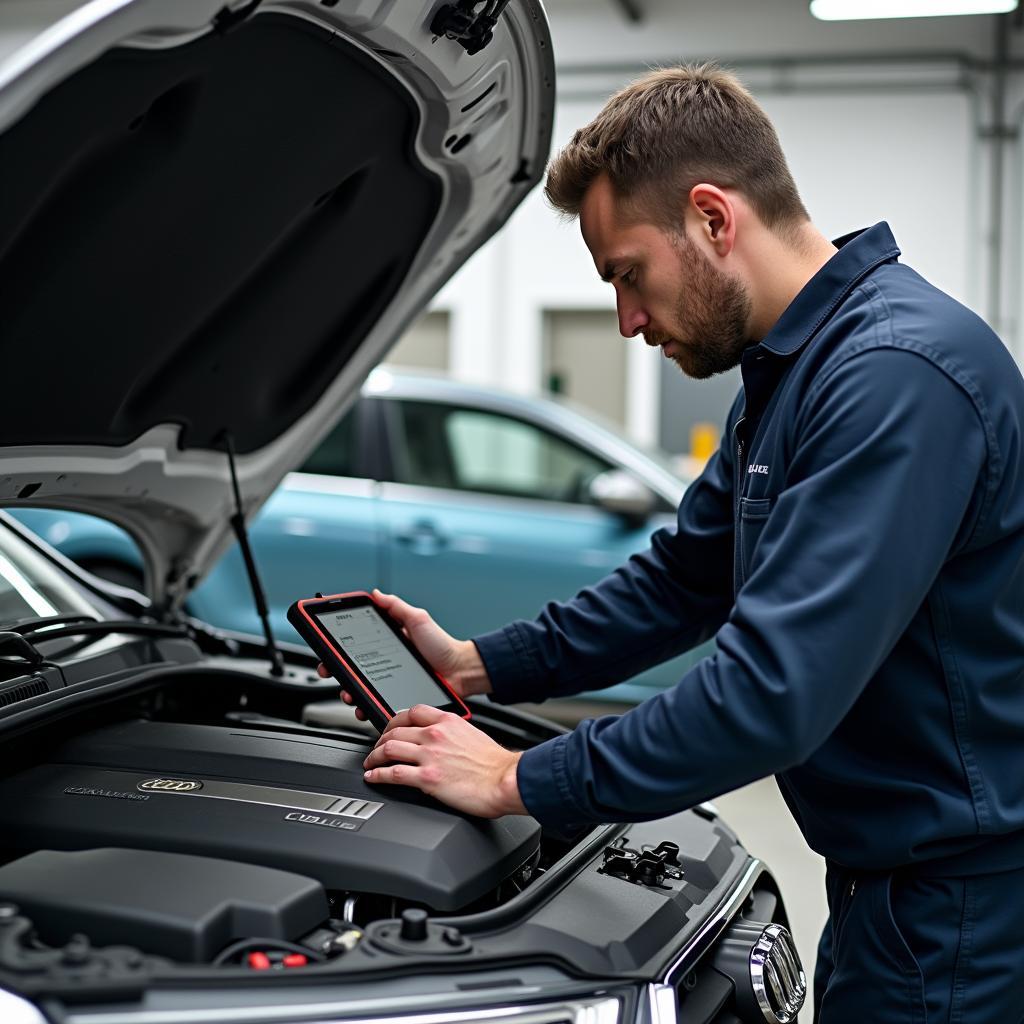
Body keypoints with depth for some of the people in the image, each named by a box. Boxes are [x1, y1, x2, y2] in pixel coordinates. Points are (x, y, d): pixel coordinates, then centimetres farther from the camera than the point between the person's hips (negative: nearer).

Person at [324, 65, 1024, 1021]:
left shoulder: (898, 374, -25)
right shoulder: (787, 371, 10)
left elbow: (774, 689, -30)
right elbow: (684, 576, 19)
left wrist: (521, 782, -20)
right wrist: (476, 664, 11)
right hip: (890, 882, 9)